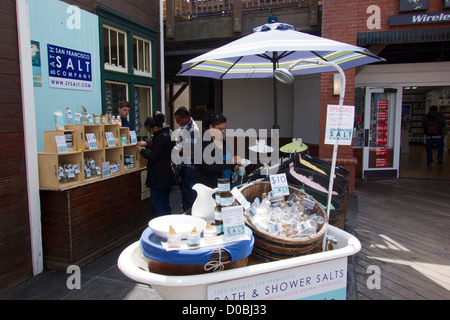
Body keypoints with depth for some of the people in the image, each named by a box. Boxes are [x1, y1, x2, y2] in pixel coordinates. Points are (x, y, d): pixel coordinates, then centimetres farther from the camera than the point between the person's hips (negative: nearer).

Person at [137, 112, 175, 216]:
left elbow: (153, 157, -21)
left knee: (157, 204, 0)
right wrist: (146, 144, 8)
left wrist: (141, 150, -5)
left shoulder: (161, 137, -23)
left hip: (159, 178, -10)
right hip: (168, 175, 10)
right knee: (166, 202, 20)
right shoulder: (168, 133, 8)